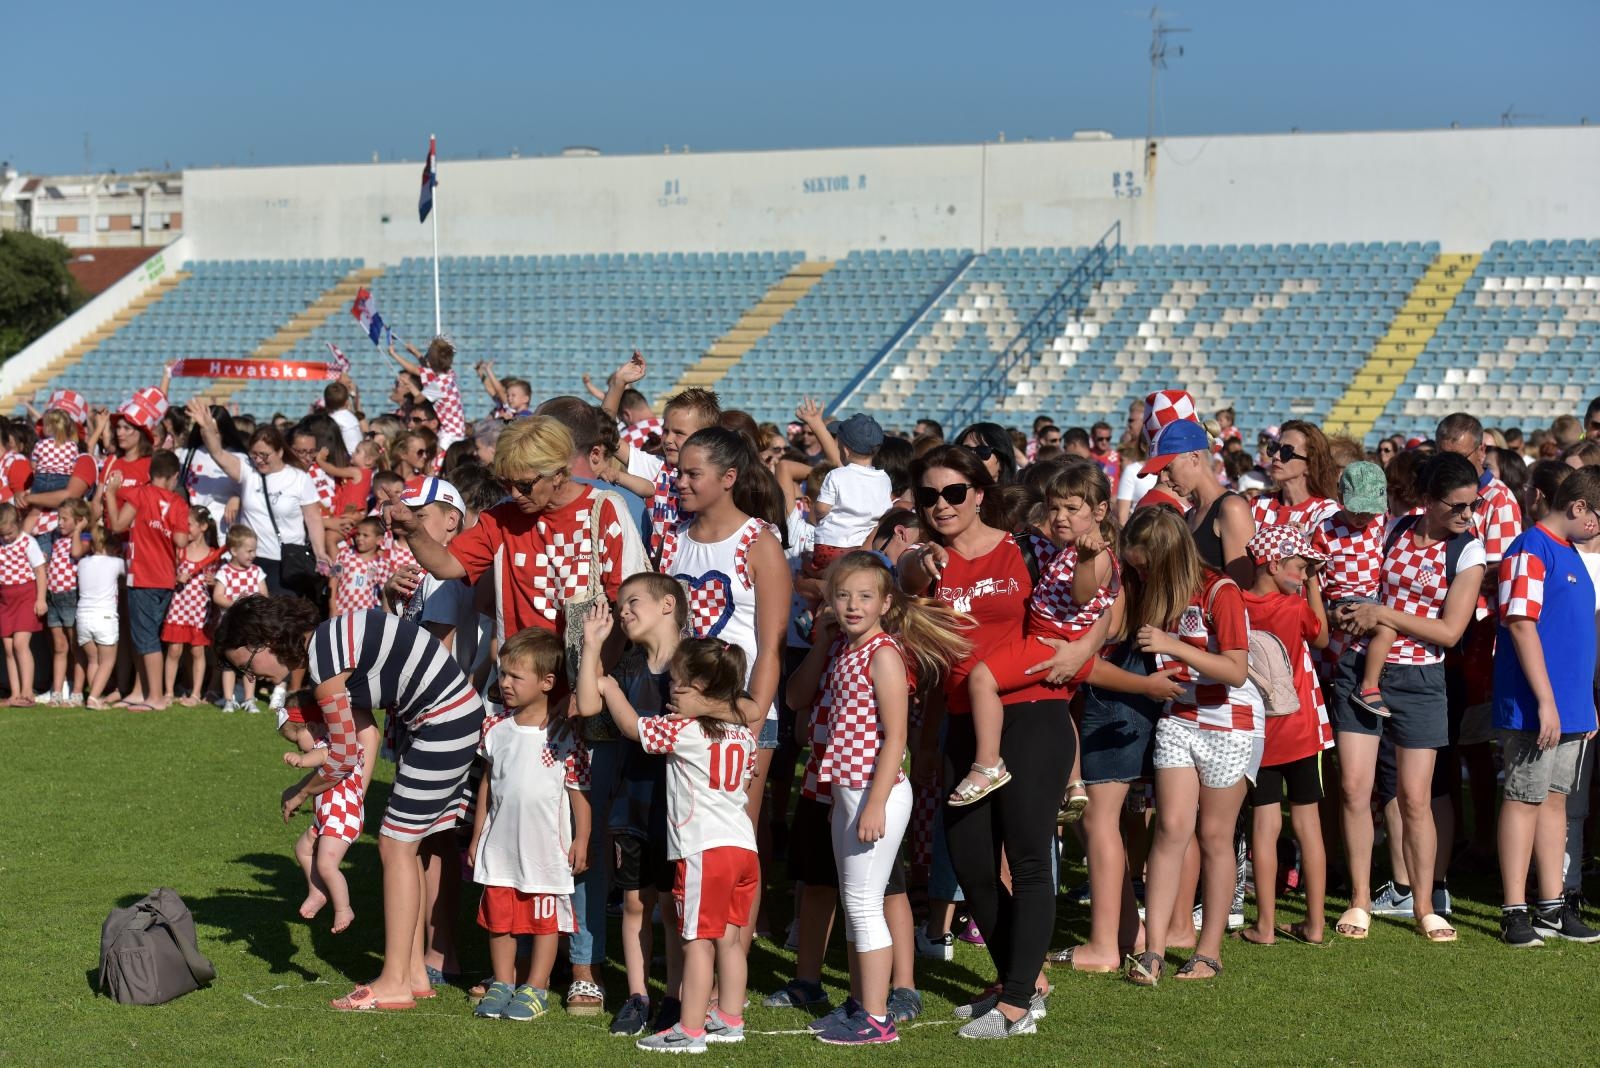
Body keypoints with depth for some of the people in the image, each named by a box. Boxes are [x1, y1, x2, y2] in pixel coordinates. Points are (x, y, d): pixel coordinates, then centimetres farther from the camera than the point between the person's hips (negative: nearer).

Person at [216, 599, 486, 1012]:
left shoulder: (324, 664, -20)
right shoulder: (328, 638, 9)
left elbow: (344, 759, -11)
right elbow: (364, 731, 13)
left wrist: (299, 793, 5)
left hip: (445, 724, -10)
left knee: (396, 845, -5)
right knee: (406, 845, 12)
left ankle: (395, 983, -2)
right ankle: (414, 972, 17)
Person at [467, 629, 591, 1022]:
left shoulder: (563, 735, -11)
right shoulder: (497, 729, 4)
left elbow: (578, 790, -7)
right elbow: (487, 783, 12)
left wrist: (581, 839, -7)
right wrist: (477, 836, 14)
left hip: (547, 847, -5)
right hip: (501, 845, 5)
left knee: (545, 920, 5)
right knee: (498, 917, 11)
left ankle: (535, 989, 16)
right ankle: (502, 984, 23)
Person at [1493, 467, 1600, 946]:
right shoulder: (1531, 551, -12)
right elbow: (1521, 625, -19)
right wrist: (1546, 700, -21)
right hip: (1534, 708, -9)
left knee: (1555, 799, 11)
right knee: (1524, 800, -3)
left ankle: (1552, 907, 17)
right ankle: (1514, 912, 1)